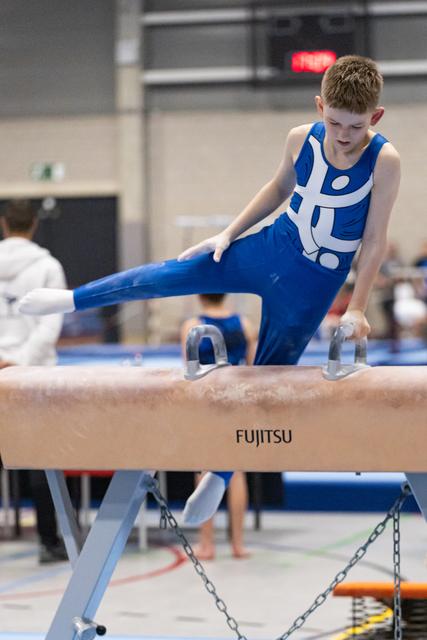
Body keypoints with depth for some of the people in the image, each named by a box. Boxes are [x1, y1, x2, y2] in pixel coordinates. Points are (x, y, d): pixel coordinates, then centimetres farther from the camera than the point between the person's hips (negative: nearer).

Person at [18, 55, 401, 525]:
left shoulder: (384, 160, -22)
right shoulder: (301, 139, -11)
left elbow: (375, 238, -16)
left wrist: (357, 307, -16)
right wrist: (229, 233, 10)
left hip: (313, 285, -3)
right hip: (270, 250, 3)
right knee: (163, 277, 5)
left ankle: (220, 475, 24)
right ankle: (71, 300, 25)